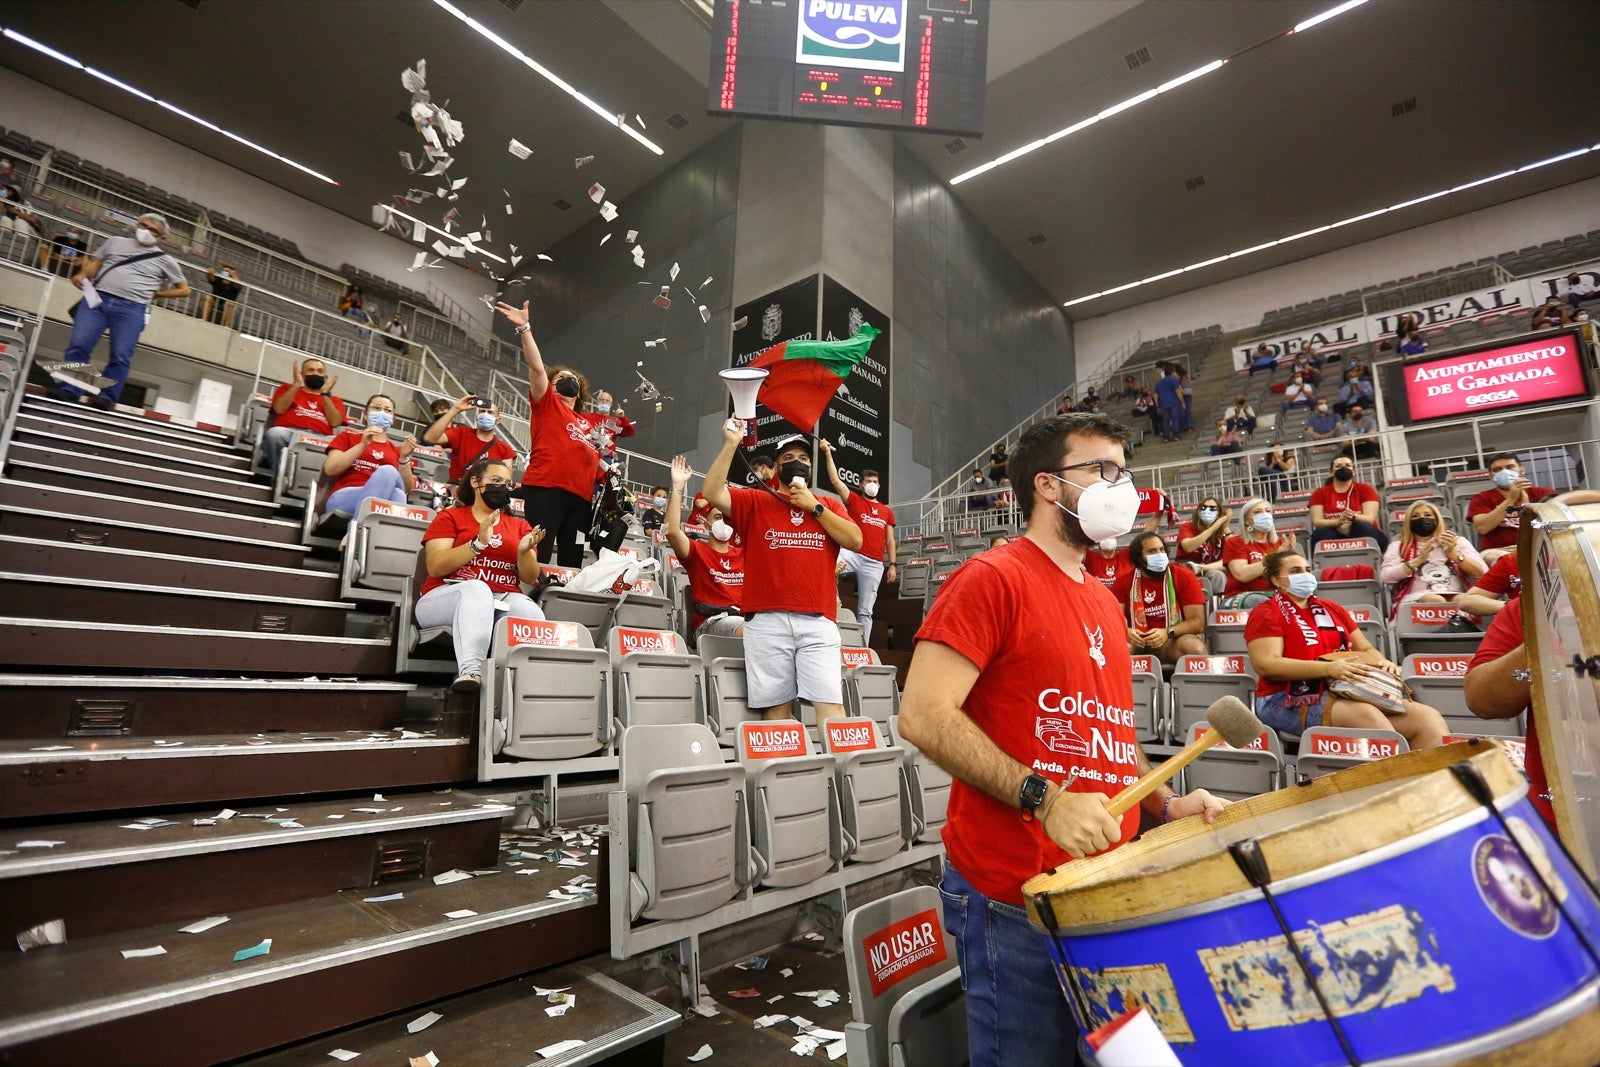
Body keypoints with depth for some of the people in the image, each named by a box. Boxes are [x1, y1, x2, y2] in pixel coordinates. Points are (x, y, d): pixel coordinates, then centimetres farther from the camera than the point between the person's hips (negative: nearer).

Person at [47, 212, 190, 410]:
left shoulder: (164, 260, 14)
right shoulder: (115, 242, 21)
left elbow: (184, 289, 16)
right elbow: (94, 264, 23)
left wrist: (155, 293, 8)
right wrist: (82, 275, 2)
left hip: (131, 309, -2)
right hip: (98, 299, 3)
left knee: (120, 356, -11)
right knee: (78, 345, -7)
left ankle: (107, 397, -8)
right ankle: (69, 389, -6)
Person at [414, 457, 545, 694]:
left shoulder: (520, 526, 19)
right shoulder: (450, 517, 13)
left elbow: (530, 578, 9)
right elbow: (435, 567, -4)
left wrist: (525, 551, -12)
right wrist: (479, 543, -16)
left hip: (503, 603, 2)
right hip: (447, 598, -2)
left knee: (531, 612, -32)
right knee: (477, 589, -38)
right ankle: (470, 671, -49)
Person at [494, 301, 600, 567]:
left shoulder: (587, 424, 26)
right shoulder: (546, 403, 13)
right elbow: (536, 366, -1)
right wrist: (524, 328, -10)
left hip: (581, 496, 6)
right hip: (545, 489, -6)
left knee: (571, 562, 5)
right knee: (537, 557, -11)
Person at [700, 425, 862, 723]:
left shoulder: (829, 506, 20)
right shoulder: (755, 501, 13)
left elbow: (855, 541, 4)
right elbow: (712, 493, -3)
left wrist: (814, 506, 1)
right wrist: (731, 444, -8)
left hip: (818, 621, 1)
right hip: (767, 620, -1)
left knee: (830, 703, -7)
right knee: (776, 705, 1)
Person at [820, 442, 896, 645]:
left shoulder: (887, 511, 18)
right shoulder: (854, 501, 9)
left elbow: (890, 541, 16)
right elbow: (836, 480, -2)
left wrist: (892, 565, 6)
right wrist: (827, 453, -6)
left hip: (875, 564, 3)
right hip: (853, 554, -2)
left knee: (865, 611, 5)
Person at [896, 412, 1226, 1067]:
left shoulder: (1104, 601, 13)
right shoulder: (995, 577, -13)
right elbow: (924, 716, -21)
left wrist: (1165, 806, 6)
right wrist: (1045, 800, -25)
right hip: (1014, 898, -8)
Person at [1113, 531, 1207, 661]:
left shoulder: (1184, 576, -3)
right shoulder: (1123, 581, 2)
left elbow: (1198, 622, -7)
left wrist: (1167, 632, -25)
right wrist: (1125, 631, -24)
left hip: (1174, 640, 0)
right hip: (1138, 642, 0)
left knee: (1194, 647, -34)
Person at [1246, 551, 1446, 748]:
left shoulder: (1332, 609, 22)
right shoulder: (1266, 613, 0)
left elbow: (1366, 649, 26)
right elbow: (1265, 665, -13)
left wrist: (1383, 664, 1)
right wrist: (1328, 668, -22)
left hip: (1348, 694, 7)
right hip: (1290, 701, -7)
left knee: (1429, 718, -14)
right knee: (1367, 716, -33)